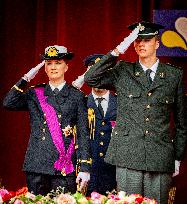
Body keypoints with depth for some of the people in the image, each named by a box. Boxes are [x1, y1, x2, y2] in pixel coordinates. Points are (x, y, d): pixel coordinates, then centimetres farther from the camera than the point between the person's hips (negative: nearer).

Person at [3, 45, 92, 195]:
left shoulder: (77, 97, 6)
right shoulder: (34, 94, 12)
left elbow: (83, 134, 2)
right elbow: (8, 103, -3)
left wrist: (85, 168, -5)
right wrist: (26, 79, -2)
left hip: (65, 169, -2)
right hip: (37, 166, 2)